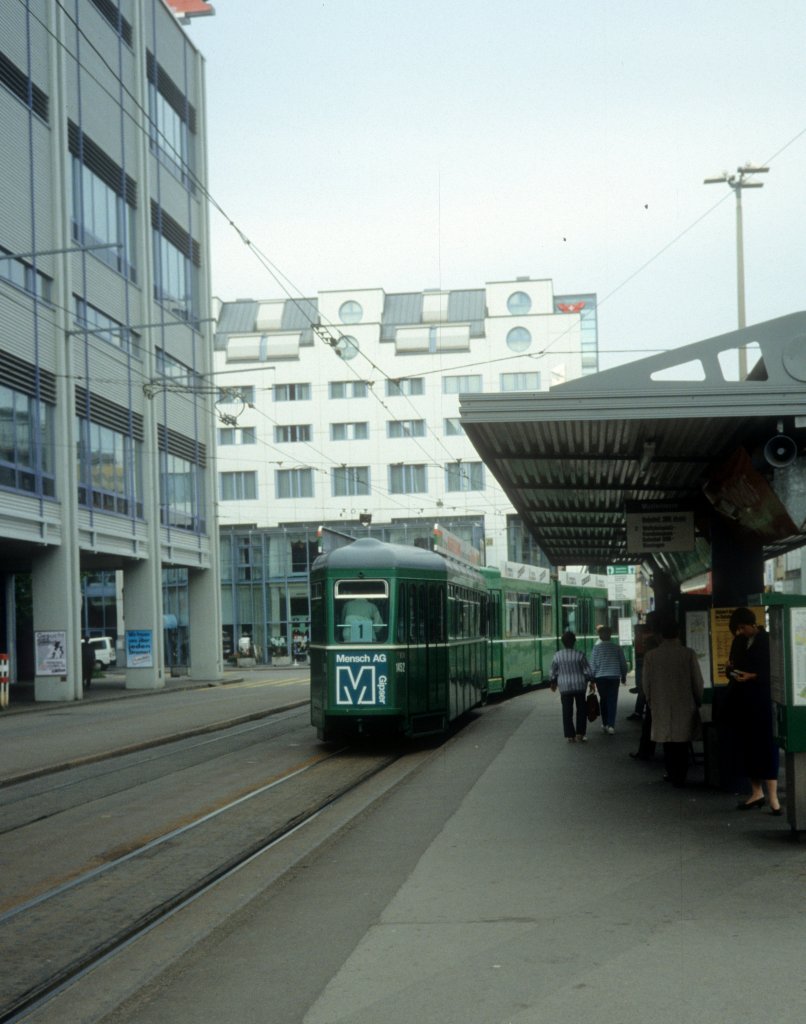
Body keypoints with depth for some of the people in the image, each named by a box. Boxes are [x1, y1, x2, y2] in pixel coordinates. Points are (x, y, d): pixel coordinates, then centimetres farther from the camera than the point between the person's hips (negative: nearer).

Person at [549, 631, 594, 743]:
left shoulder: (557, 656, -4)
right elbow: (587, 671, -4)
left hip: (564, 687, 1)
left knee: (567, 711, 6)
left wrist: (553, 683, 22)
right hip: (579, 685, -1)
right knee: (581, 710, 10)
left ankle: (570, 736, 4)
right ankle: (580, 734, 5)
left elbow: (552, 672, 5)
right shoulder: (579, 655, -9)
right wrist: (591, 682, 10)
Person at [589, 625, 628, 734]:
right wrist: (623, 676, 20)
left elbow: (593, 664, -4)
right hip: (614, 677, 1)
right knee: (612, 701, 1)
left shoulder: (597, 647, -4)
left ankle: (605, 724, 15)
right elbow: (623, 663, 8)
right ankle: (611, 725, -8)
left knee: (603, 700, 13)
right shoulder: (617, 648, 2)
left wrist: (592, 677, 4)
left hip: (600, 677, -1)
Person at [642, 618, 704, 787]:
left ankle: (673, 775, 12)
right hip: (685, 707, -1)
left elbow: (646, 684, 1)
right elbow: (697, 682, -3)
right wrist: (698, 702, 12)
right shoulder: (689, 654, -9)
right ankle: (680, 777, 11)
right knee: (682, 745, 9)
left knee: (668, 743, 11)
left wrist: (650, 703, 15)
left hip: (661, 708, 1)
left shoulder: (651, 655, -5)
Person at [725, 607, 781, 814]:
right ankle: (756, 792, 16)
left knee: (766, 745, -7)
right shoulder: (738, 642, 12)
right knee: (746, 746, 7)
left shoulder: (767, 641, -6)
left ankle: (773, 796, -7)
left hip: (762, 701, -6)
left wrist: (753, 676, -19)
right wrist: (730, 669, -3)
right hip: (740, 701, 6)